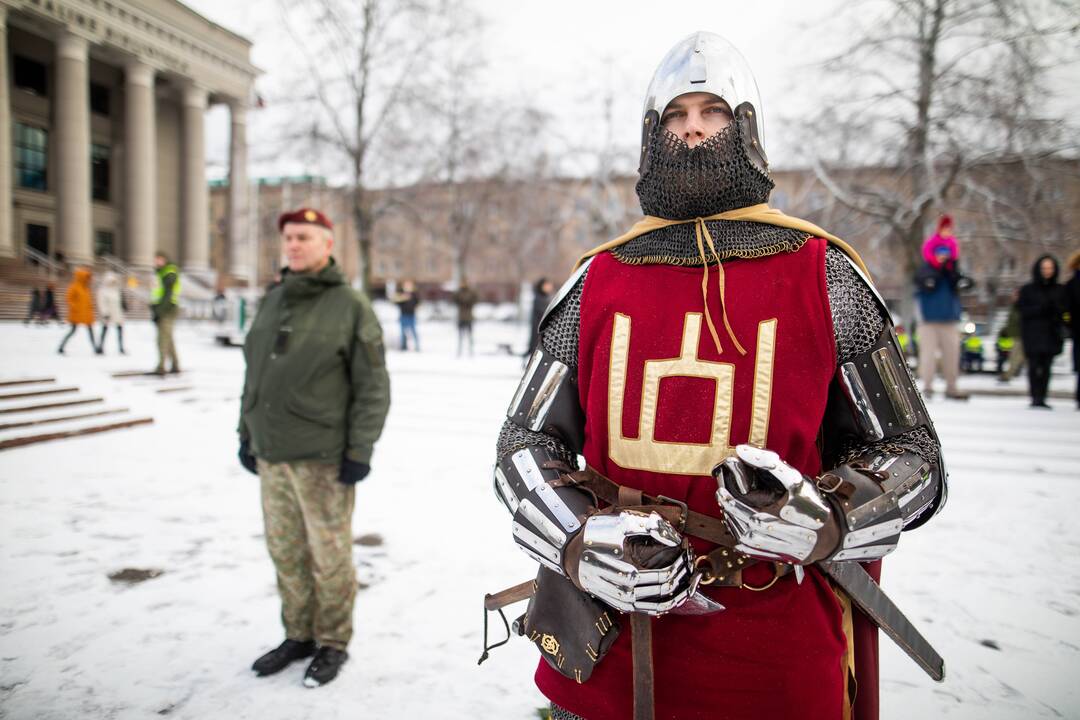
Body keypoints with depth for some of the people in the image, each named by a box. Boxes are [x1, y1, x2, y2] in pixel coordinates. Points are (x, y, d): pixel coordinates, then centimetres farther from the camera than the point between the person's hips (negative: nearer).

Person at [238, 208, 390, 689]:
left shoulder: (350, 307, -7)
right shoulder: (272, 302, 12)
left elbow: (373, 387, -9)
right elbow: (253, 374, 19)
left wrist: (360, 451, -13)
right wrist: (247, 435, 16)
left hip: (323, 460, -6)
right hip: (271, 456, 6)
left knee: (329, 556, 5)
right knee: (286, 552, 14)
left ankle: (332, 644, 22)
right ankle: (298, 635, 32)